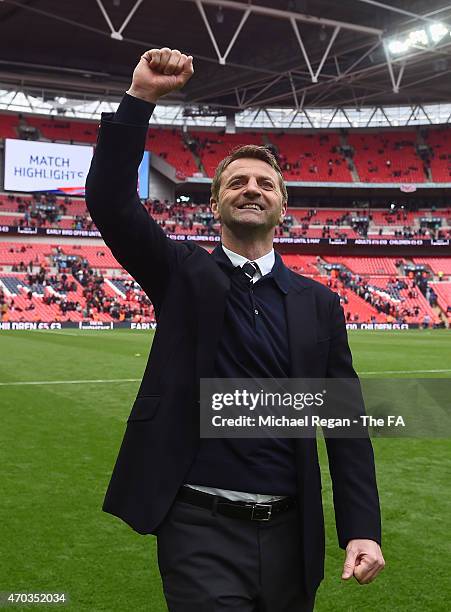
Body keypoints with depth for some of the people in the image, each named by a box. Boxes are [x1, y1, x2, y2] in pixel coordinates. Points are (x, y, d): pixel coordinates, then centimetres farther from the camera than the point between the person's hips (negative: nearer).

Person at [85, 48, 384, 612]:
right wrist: (140, 98, -18)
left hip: (290, 533, 3)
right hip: (201, 528, -3)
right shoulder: (183, 275, 2)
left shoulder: (319, 304, 7)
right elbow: (109, 201, -12)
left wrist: (361, 529, -3)